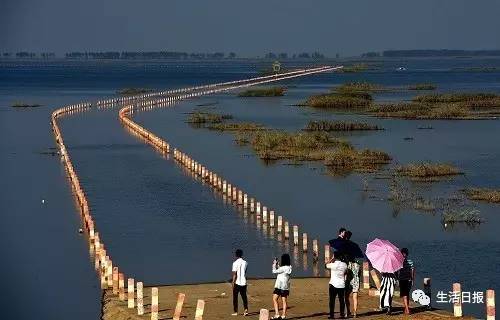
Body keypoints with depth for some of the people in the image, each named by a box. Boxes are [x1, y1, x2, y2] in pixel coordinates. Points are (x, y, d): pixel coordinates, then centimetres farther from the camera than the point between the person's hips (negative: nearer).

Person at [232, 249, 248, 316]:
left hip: (237, 283, -4)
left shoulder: (235, 263, -12)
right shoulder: (245, 263, 3)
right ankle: (246, 310, -5)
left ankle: (235, 312, 8)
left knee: (235, 297, 7)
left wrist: (233, 283, -10)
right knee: (244, 297, 8)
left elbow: (234, 274, -14)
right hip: (244, 283, 4)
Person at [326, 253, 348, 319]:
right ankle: (342, 314, 11)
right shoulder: (344, 264, -2)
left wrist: (332, 258, 7)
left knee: (332, 300, 2)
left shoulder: (333, 265, -14)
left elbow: (326, 265, 5)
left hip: (333, 284, -4)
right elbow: (346, 272, 12)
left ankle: (332, 315, 0)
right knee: (342, 300, 9)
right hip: (342, 285, 4)